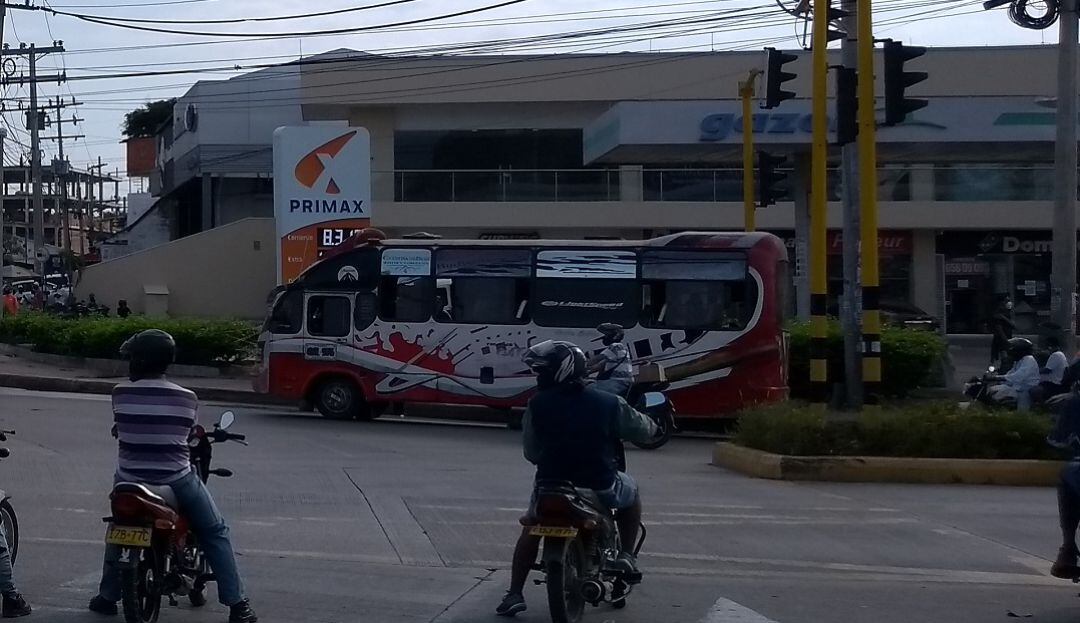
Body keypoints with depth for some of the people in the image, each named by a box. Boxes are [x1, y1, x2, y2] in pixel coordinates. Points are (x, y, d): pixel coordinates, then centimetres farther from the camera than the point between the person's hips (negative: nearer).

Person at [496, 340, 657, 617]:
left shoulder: (537, 405, -8)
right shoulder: (608, 403, -8)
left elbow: (531, 453, 1)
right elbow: (643, 430, 5)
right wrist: (650, 424, 29)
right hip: (600, 488, -1)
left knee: (532, 529, 28)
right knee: (631, 492, 31)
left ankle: (515, 594, 20)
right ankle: (626, 556, 24)